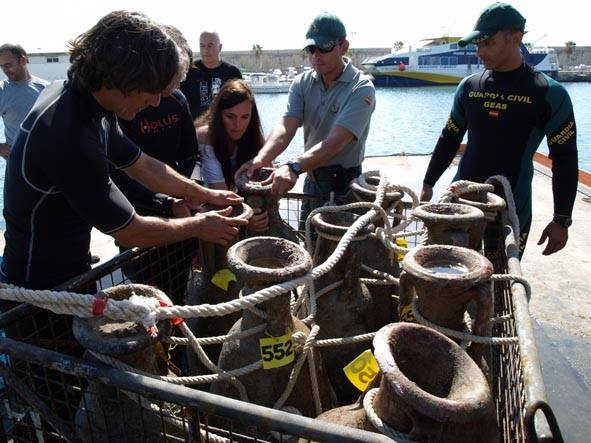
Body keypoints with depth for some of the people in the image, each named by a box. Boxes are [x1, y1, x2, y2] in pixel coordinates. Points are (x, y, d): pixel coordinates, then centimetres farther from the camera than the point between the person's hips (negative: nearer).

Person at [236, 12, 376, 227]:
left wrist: (294, 167, -44)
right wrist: (260, 159, -34)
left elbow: (336, 141, -30)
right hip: (312, 179, 5)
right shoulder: (302, 82, -1)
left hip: (345, 185, -5)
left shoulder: (361, 88, -17)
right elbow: (286, 127, -15)